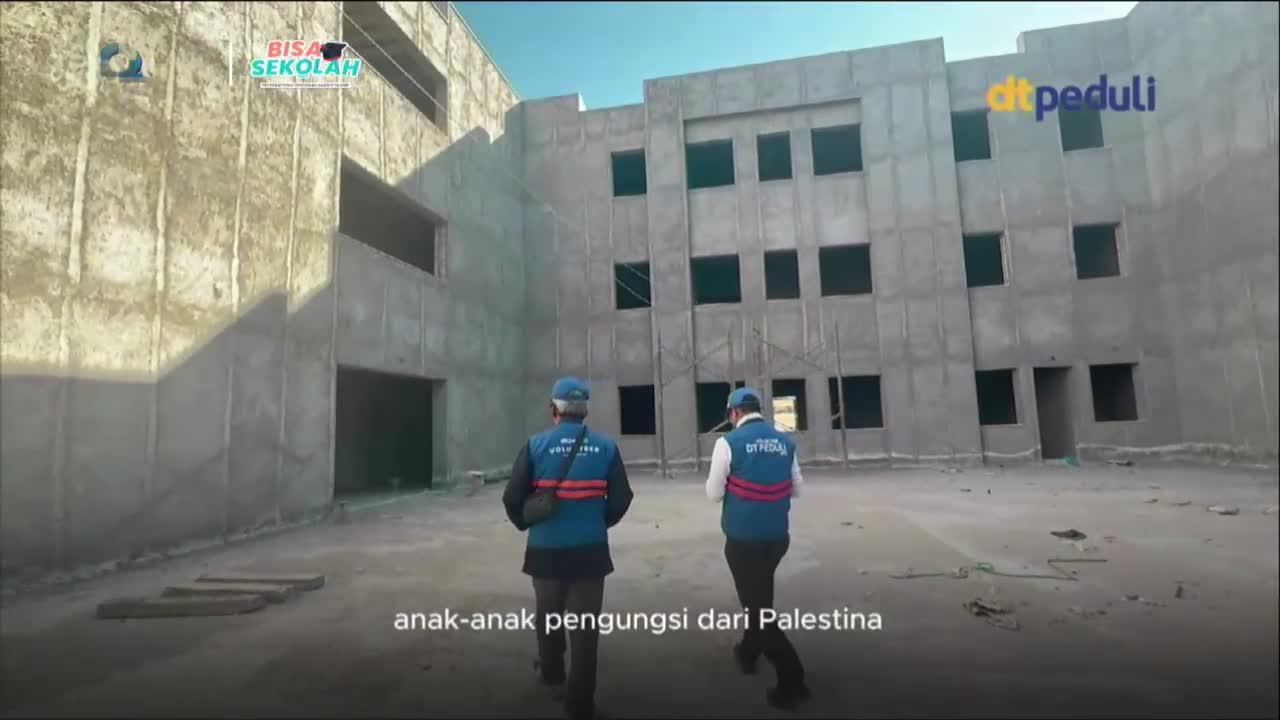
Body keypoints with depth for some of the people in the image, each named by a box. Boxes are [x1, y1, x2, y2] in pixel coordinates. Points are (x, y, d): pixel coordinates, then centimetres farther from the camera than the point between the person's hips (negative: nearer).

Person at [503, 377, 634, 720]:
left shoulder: (536, 445, -9)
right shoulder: (606, 447, -5)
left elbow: (513, 498, -8)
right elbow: (622, 498, -2)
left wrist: (526, 523, 12)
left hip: (546, 549, 1)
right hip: (591, 549, 0)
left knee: (548, 615, 24)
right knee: (585, 624, 9)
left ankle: (552, 674, 45)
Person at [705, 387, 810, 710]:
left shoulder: (729, 442, -13)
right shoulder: (784, 442, 1)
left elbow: (714, 493, -8)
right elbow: (796, 488, 10)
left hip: (743, 537, -6)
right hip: (777, 536, 6)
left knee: (757, 606, 4)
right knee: (760, 598, 26)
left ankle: (792, 680, 2)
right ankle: (748, 651, 44)